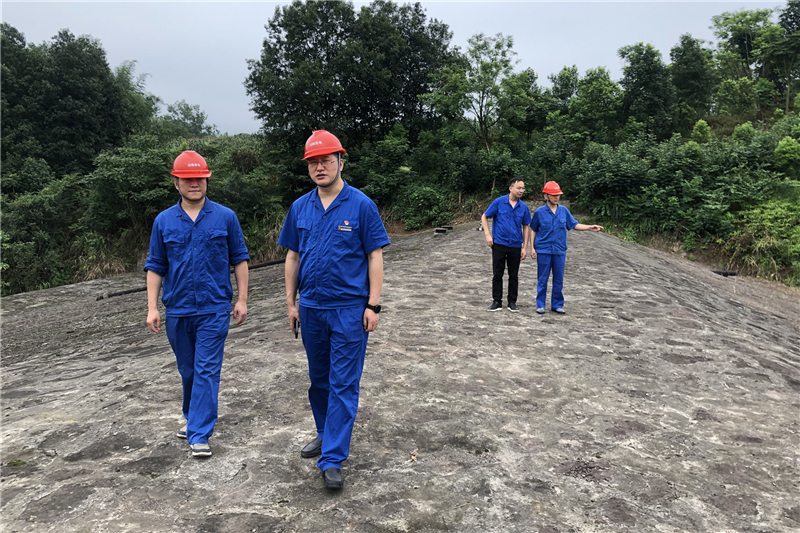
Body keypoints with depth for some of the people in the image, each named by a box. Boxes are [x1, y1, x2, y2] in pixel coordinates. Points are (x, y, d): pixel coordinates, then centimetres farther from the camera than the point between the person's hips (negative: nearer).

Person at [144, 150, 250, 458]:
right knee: (187, 370, 17)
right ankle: (192, 416, 38)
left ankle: (199, 433, 1)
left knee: (207, 371, -4)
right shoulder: (164, 221, 4)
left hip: (214, 309, -3)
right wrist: (152, 308, 2)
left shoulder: (225, 217, -1)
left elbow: (239, 259, 4)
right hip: (177, 310, 3)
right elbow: (156, 267, 7)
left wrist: (242, 299, 0)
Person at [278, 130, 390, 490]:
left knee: (343, 383, -2)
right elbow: (292, 257, 11)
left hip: (350, 308, -4)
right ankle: (325, 433, 38)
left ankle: (332, 459, 5)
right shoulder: (300, 208, 6)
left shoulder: (361, 205, -6)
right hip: (311, 308, 5)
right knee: (318, 379, 18)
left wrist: (373, 305, -10)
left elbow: (375, 257, -6)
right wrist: (291, 303, 9)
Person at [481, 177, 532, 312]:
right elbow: (484, 217, 3)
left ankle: (512, 302, 19)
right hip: (499, 244, -2)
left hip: (515, 246, 2)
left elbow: (525, 227, 9)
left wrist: (525, 247, 3)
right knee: (497, 274, 4)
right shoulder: (499, 202, -5)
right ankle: (497, 301, 14)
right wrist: (488, 235, -6)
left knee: (514, 275, 8)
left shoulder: (523, 207, 3)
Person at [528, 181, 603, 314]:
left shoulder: (564, 211, 5)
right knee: (542, 279, 3)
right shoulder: (539, 212, -2)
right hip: (543, 250, -3)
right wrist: (532, 248, -1)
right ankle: (540, 305, 12)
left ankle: (557, 305, 18)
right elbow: (533, 230, 4)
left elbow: (574, 225, 9)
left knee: (558, 279, 8)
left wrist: (590, 227, -5)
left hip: (560, 251, 3)